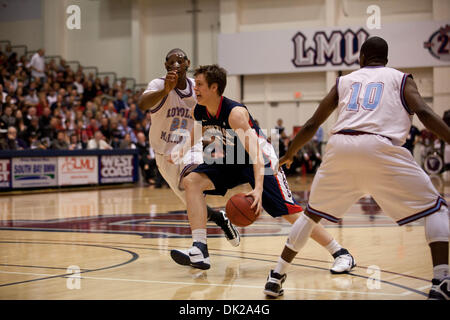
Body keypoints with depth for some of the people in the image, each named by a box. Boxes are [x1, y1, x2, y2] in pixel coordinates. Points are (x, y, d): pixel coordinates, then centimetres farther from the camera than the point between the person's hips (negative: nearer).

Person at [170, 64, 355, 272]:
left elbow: (255, 152, -35)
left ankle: (341, 254, -3)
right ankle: (199, 251, -15)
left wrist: (258, 189, -47)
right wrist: (182, 151, -10)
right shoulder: (199, 112, -7)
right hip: (231, 161, 7)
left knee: (289, 211, -13)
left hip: (261, 161, -7)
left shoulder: (235, 112, -29)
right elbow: (195, 138, 14)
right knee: (191, 181, -12)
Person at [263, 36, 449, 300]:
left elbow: (312, 125, 27)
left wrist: (289, 156, 41)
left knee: (313, 213, 25)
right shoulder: (401, 79, 21)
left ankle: (276, 278, 25)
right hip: (380, 147, -3)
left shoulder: (344, 81, 27)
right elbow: (424, 113, 0)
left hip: (340, 146, 3)